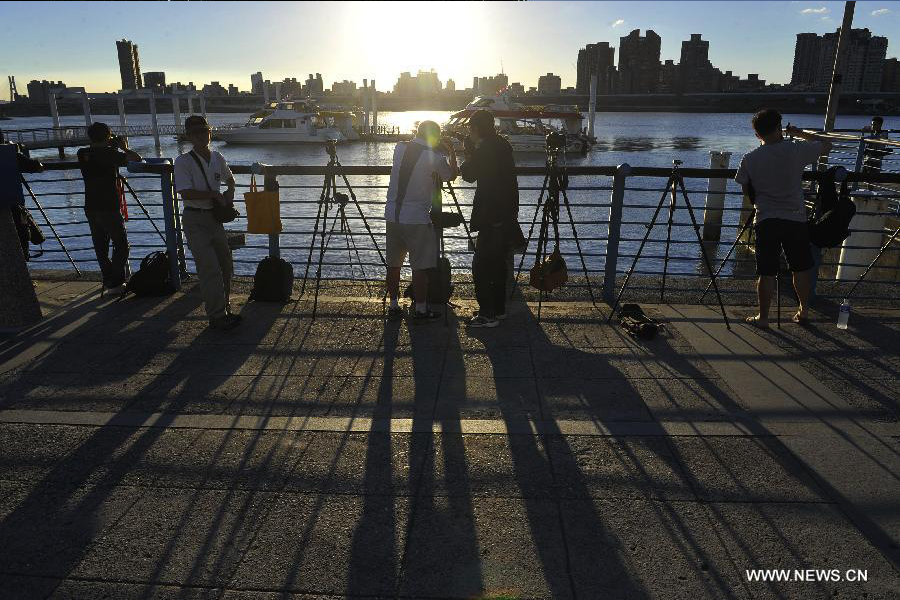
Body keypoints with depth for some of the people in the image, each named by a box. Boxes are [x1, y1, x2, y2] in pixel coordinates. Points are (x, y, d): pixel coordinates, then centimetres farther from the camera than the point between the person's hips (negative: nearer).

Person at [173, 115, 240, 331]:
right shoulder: (183, 162, -12)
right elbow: (186, 193, -22)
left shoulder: (217, 158, 8)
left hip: (215, 217, 7)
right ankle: (217, 316, -5)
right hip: (195, 220, -7)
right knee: (210, 270, -11)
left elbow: (229, 178, 27)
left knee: (226, 266, 11)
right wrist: (214, 194, -16)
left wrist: (230, 192, 7)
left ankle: (223, 308, 26)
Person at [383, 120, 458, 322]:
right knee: (420, 266, 4)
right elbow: (452, 175, 8)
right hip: (416, 218, -6)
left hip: (392, 215, 6)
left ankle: (394, 306, 22)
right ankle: (420, 309, 10)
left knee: (393, 264, 13)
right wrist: (452, 152, 21)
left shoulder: (399, 148, 5)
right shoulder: (434, 157, -10)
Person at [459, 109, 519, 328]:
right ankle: (498, 309, 26)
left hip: (492, 218, -10)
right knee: (498, 262, 17)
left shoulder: (484, 150, -15)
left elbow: (468, 175, -5)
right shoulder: (503, 145, 12)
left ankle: (488, 314, -3)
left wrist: (468, 154, 8)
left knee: (480, 265, -5)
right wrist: (473, 152, 12)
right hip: (507, 215, 10)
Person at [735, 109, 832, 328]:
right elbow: (826, 144, 12)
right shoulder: (797, 150, -6)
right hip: (796, 219, 1)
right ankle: (804, 310, 28)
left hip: (765, 221, 0)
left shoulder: (749, 159, -4)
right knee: (801, 268, 16)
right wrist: (799, 133, 19)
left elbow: (747, 191, 7)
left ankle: (763, 317, 10)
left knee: (766, 273, 4)